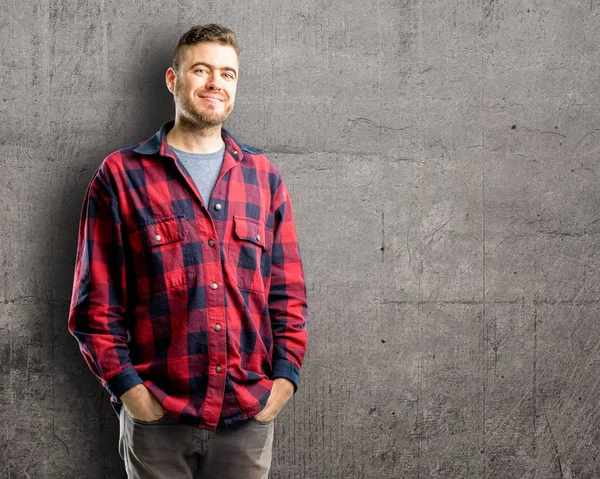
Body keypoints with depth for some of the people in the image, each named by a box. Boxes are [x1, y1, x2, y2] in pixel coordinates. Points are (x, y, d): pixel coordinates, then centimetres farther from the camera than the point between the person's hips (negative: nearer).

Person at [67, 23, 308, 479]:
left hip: (250, 416, 2)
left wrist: (284, 378, -1)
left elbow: (289, 295, 9)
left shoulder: (264, 177, 9)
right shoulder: (121, 175, 0)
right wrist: (128, 387, -9)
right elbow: (95, 302, -2)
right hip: (156, 417, -2)